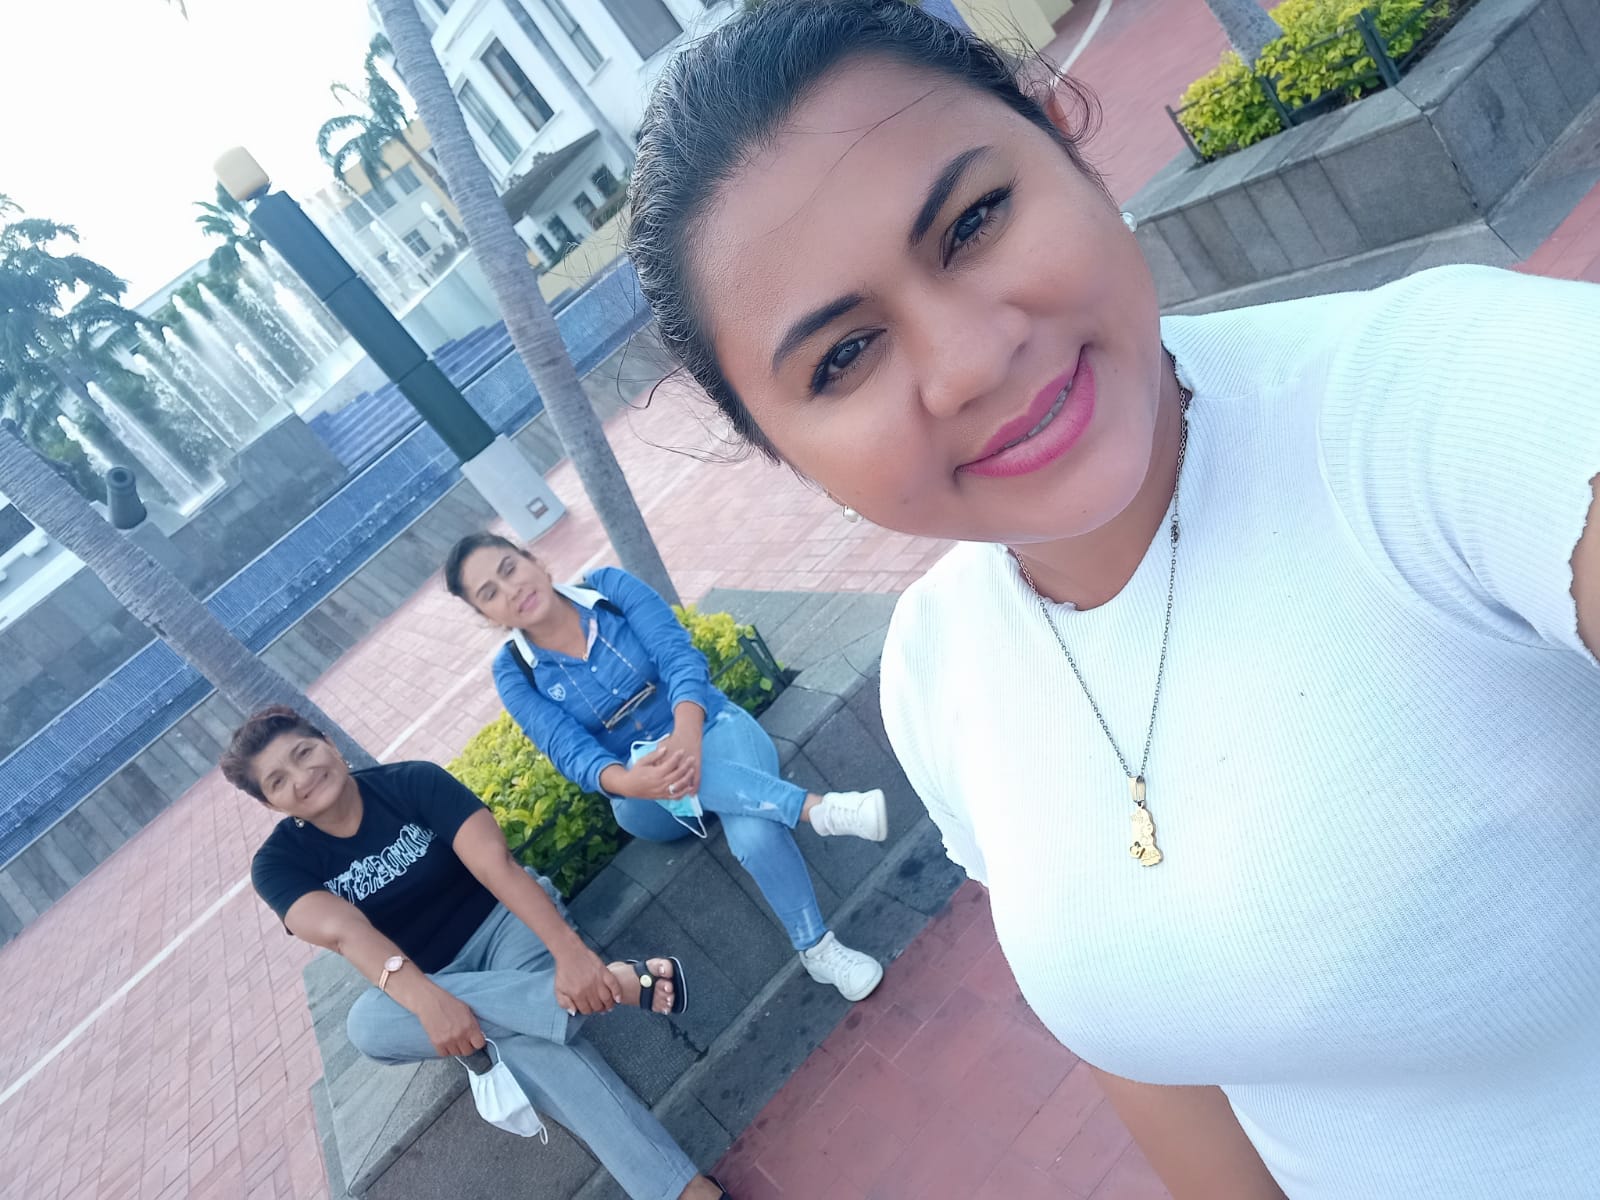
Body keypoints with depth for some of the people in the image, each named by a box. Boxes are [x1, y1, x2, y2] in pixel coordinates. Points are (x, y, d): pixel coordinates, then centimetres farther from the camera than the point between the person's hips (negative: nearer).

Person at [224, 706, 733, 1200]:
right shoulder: (279, 864, -8)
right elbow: (345, 931, -27)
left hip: (503, 919, -2)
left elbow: (497, 863, -26)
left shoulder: (413, 781, -14)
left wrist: (570, 951, -41)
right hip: (424, 981, 2)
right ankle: (618, 983, -40)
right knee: (368, 1024, -33)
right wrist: (425, 1000, -46)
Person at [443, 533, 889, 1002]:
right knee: (661, 768, -38)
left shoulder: (610, 585, -10)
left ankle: (817, 949, -17)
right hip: (649, 802, 1)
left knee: (755, 836, -33)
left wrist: (687, 731, -43)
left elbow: (677, 654, -22)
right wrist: (629, 782, -44)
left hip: (712, 726, 0)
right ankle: (817, 807, -41)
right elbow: (569, 749, -21)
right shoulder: (514, 672, -9)